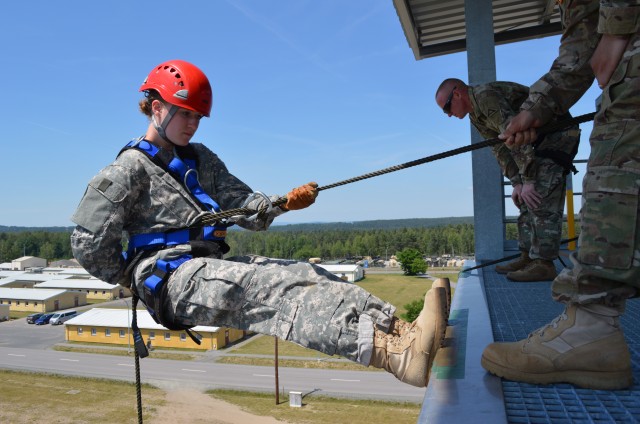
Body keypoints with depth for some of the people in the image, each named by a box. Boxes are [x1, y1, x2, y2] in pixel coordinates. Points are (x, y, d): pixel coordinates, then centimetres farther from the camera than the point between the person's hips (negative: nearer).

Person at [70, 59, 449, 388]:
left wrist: (284, 204, -11)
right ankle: (395, 355, -47)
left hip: (215, 266, 7)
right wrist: (133, 280, 3)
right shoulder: (129, 169, 0)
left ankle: (401, 330, -33)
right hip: (172, 279, -6)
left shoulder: (201, 159, 19)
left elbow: (244, 205, 8)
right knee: (275, 289, -31)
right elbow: (89, 245, -2)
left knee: (304, 275, -18)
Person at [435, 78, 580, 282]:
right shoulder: (476, 116, 9)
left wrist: (528, 180, -29)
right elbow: (500, 149, 8)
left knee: (541, 198, -17)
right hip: (544, 137, 10)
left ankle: (544, 264, -15)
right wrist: (517, 182, -1)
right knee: (526, 199, 7)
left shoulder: (485, 95, -23)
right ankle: (528, 257, 10)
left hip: (560, 131, -10)